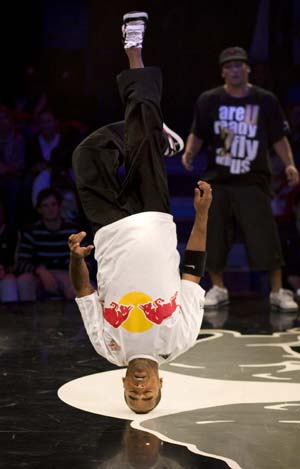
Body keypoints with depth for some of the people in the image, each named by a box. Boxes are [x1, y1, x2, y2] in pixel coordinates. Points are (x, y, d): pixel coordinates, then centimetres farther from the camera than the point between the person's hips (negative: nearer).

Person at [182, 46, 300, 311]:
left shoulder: (265, 101, 2)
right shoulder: (209, 100, 4)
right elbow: (198, 135, 8)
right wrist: (190, 152, -11)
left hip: (253, 181, -1)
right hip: (217, 180, 2)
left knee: (266, 239, -6)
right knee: (213, 237, 3)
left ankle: (278, 291, 6)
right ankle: (218, 288, 20)